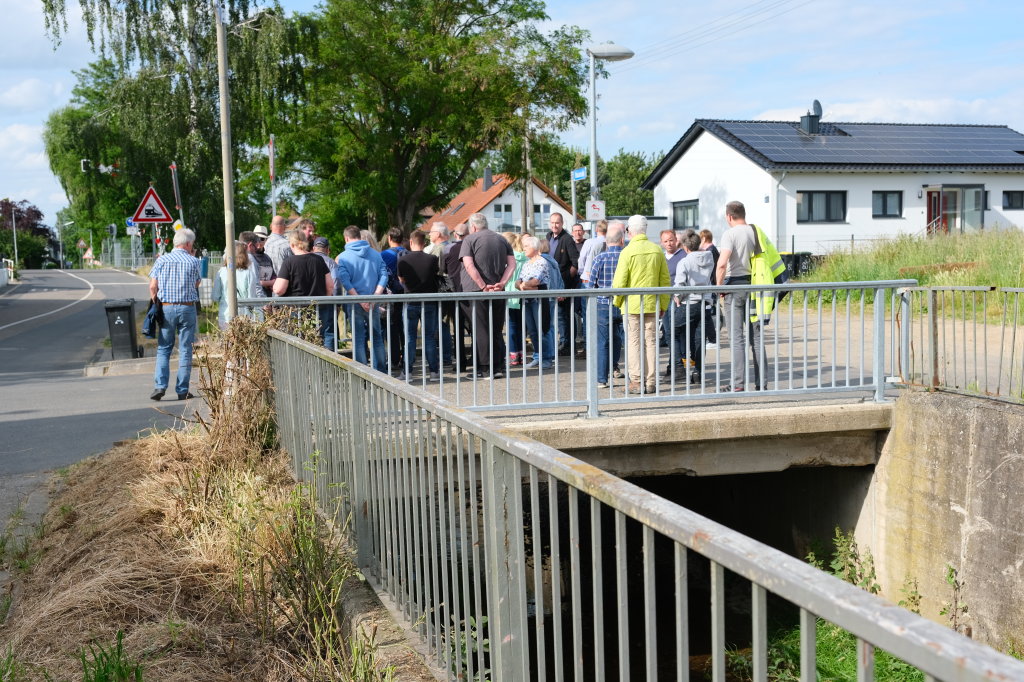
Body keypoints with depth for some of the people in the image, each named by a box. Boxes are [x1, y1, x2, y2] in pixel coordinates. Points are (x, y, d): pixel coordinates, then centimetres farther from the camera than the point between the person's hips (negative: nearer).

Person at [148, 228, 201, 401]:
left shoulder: (162, 260, 1)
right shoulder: (193, 261, -1)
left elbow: (153, 286, -1)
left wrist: (155, 304, 14)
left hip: (166, 308, 1)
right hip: (188, 308, -1)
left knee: (163, 348, 10)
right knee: (185, 350, 4)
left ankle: (160, 386, -4)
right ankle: (182, 390, 5)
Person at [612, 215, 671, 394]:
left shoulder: (628, 252, -10)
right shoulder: (657, 251, 3)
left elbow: (619, 282, -12)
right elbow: (665, 280, 6)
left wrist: (617, 302, 4)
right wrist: (663, 305, 15)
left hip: (632, 305, -4)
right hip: (652, 304, 4)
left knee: (634, 343, 2)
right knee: (651, 342, 8)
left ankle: (637, 381, 1)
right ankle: (651, 382, 11)